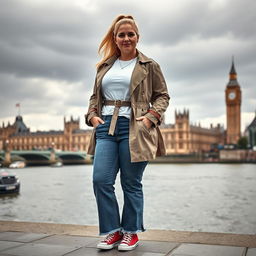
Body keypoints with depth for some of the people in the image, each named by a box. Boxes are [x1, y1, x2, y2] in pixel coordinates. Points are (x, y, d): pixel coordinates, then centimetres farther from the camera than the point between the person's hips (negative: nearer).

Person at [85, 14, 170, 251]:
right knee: (101, 180, -4)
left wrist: (151, 117, -9)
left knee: (131, 183, 2)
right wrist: (92, 115, 5)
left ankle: (131, 232, 19)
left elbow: (162, 96, 7)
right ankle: (113, 231, 12)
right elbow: (95, 96, 23)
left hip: (133, 128, -4)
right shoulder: (104, 66, 19)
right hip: (106, 127, 4)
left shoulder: (148, 65, 8)